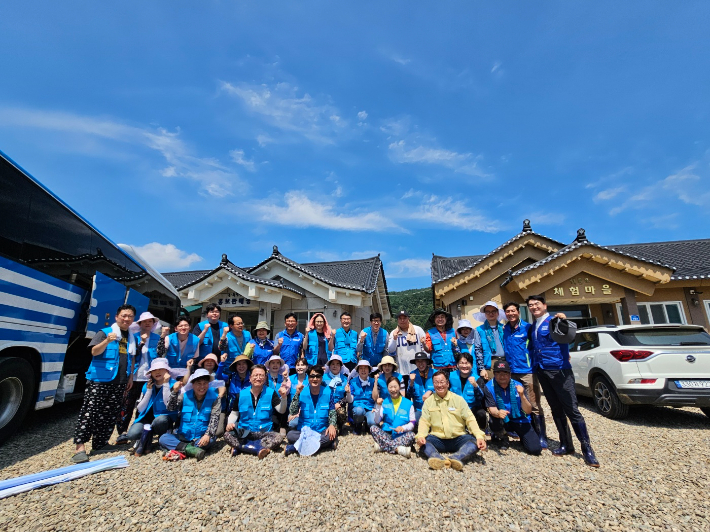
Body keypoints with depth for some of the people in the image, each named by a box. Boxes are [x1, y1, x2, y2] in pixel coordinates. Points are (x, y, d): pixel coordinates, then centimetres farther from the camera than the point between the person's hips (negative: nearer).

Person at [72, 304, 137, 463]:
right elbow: (94, 351, -17)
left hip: (120, 382, 6)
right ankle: (80, 448, -1)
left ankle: (100, 444, 23)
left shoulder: (132, 338, 14)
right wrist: (107, 341, -36)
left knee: (110, 414, 11)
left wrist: (130, 376, 14)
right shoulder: (104, 332, -2)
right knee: (90, 412, -6)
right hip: (99, 380, -5)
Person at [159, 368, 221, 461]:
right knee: (163, 438, -20)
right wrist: (175, 392, -24)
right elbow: (171, 408, -9)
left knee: (210, 440, -34)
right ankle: (190, 449, -33)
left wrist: (208, 435, -25)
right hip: (183, 437, 3)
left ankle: (176, 449, -27)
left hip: (201, 438, -3)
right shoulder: (185, 396, 4)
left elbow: (214, 419, -9)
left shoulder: (214, 398, -3)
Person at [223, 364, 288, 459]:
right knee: (227, 435, -27)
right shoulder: (241, 394, 4)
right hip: (243, 432, 1)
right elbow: (234, 413, 13)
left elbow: (281, 411, -10)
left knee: (278, 437, -30)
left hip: (264, 432, -1)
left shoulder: (271, 392, -2)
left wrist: (284, 397, -29)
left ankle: (239, 447, -24)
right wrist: (230, 423, -8)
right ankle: (259, 449, -28)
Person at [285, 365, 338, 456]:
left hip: (322, 431, 0)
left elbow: (332, 413, 1)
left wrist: (332, 425, -19)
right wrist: (297, 394, -20)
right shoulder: (302, 392, -2)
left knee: (333, 433, -31)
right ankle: (328, 443, -25)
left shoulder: (328, 393, -1)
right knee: (290, 434, -29)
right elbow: (293, 412, -11)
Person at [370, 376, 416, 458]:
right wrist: (378, 406, -15)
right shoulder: (384, 402, 6)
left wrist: (403, 428, -19)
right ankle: (398, 448, -33)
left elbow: (412, 423, 2)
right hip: (386, 434, 1)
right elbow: (377, 421, -1)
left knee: (411, 435, -31)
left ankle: (382, 446, -30)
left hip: (401, 435, -1)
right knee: (373, 428, -24)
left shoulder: (408, 403, 4)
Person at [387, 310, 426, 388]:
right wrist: (394, 339, -18)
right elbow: (391, 350, -4)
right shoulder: (394, 333, 2)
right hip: (402, 370, 1)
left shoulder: (418, 329, 1)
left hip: (418, 369, 0)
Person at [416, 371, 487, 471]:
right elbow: (424, 421, 1)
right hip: (437, 439, 0)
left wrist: (479, 436, -17)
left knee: (475, 442, -28)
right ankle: (439, 460, -50)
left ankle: (456, 459, -47)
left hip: (458, 439, 0)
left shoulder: (458, 399, 6)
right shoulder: (428, 401, 7)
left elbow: (470, 419, 0)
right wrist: (421, 436, -19)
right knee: (423, 441, -28)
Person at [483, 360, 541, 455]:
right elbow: (491, 408, -22)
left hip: (520, 420, 1)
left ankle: (522, 437, 21)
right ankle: (503, 439, 4)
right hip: (503, 421, 0)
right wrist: (498, 413, -46)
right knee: (494, 422, -33)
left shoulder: (517, 386, -13)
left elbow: (528, 411, -16)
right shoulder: (489, 387, -16)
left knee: (535, 449, -17)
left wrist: (522, 396, -35)